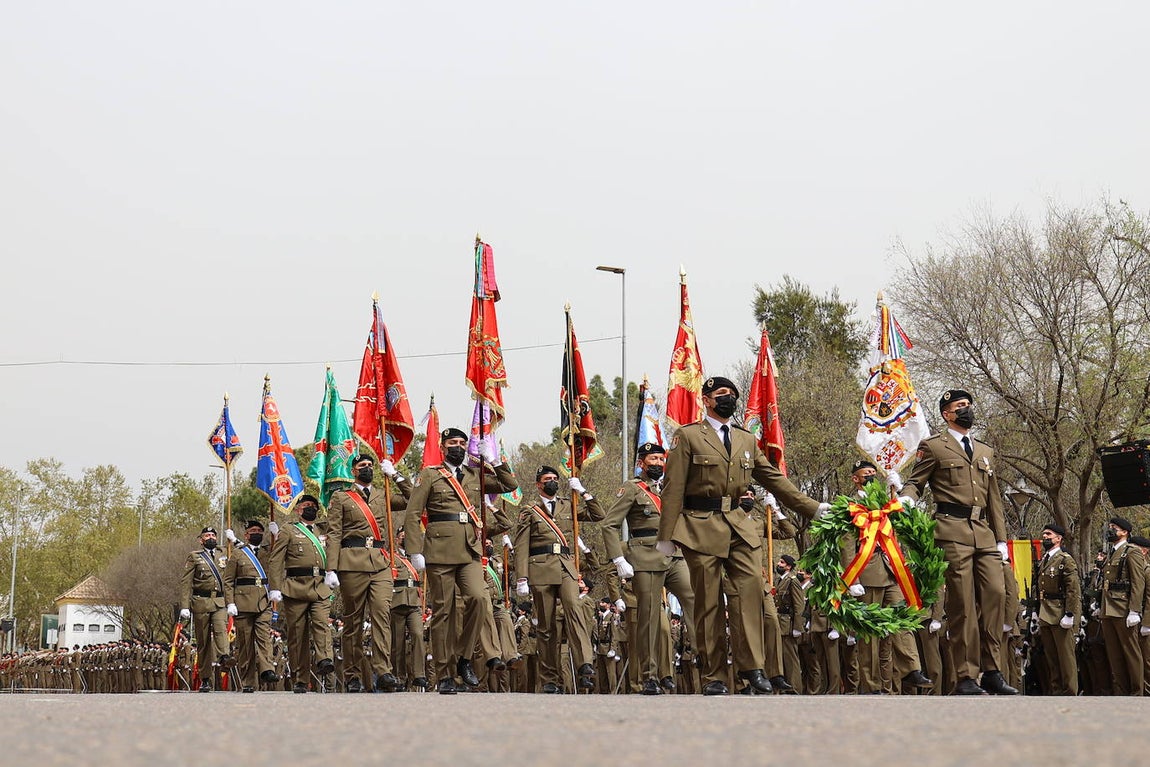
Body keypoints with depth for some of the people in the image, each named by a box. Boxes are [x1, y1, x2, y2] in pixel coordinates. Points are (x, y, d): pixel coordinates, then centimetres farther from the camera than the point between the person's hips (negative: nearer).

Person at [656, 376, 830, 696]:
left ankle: (750, 665, -7)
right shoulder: (688, 436, 3)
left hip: (739, 525, 4)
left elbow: (774, 479, 20)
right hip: (700, 527, -4)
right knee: (708, 602, -2)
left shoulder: (747, 440, 17)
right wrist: (666, 536, -7)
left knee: (752, 587, -12)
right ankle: (713, 677, 3)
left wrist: (812, 507, 14)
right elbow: (673, 488, -1)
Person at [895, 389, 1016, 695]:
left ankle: (992, 672, 1)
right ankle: (966, 678, -5)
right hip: (952, 531, -5)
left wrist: (1001, 539, 17)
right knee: (962, 603, -7)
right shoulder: (933, 446, 8)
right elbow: (916, 483, 4)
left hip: (984, 534, 5)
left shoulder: (986, 452, 25)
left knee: (995, 594, -6)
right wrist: (906, 498, -20)